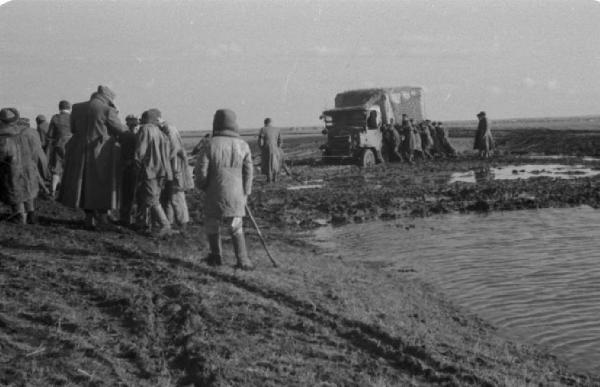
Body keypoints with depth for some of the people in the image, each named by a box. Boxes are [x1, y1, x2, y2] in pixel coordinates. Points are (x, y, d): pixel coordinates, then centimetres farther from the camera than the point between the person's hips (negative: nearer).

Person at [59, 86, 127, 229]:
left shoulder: (77, 108, 5)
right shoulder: (107, 110, -11)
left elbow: (73, 128, 12)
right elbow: (121, 130, -6)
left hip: (81, 152, 5)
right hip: (101, 153, -5)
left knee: (86, 185, 13)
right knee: (102, 186, 3)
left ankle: (89, 218, 18)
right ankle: (102, 219, 2)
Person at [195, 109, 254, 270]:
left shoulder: (210, 146, -11)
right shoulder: (242, 145, -4)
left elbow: (201, 172, -9)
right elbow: (248, 172, 1)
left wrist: (202, 186, 12)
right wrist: (245, 193, 13)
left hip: (215, 196, -2)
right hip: (236, 196, 2)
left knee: (212, 226, 19)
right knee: (236, 229, 14)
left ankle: (216, 257, 29)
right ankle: (242, 260, 4)